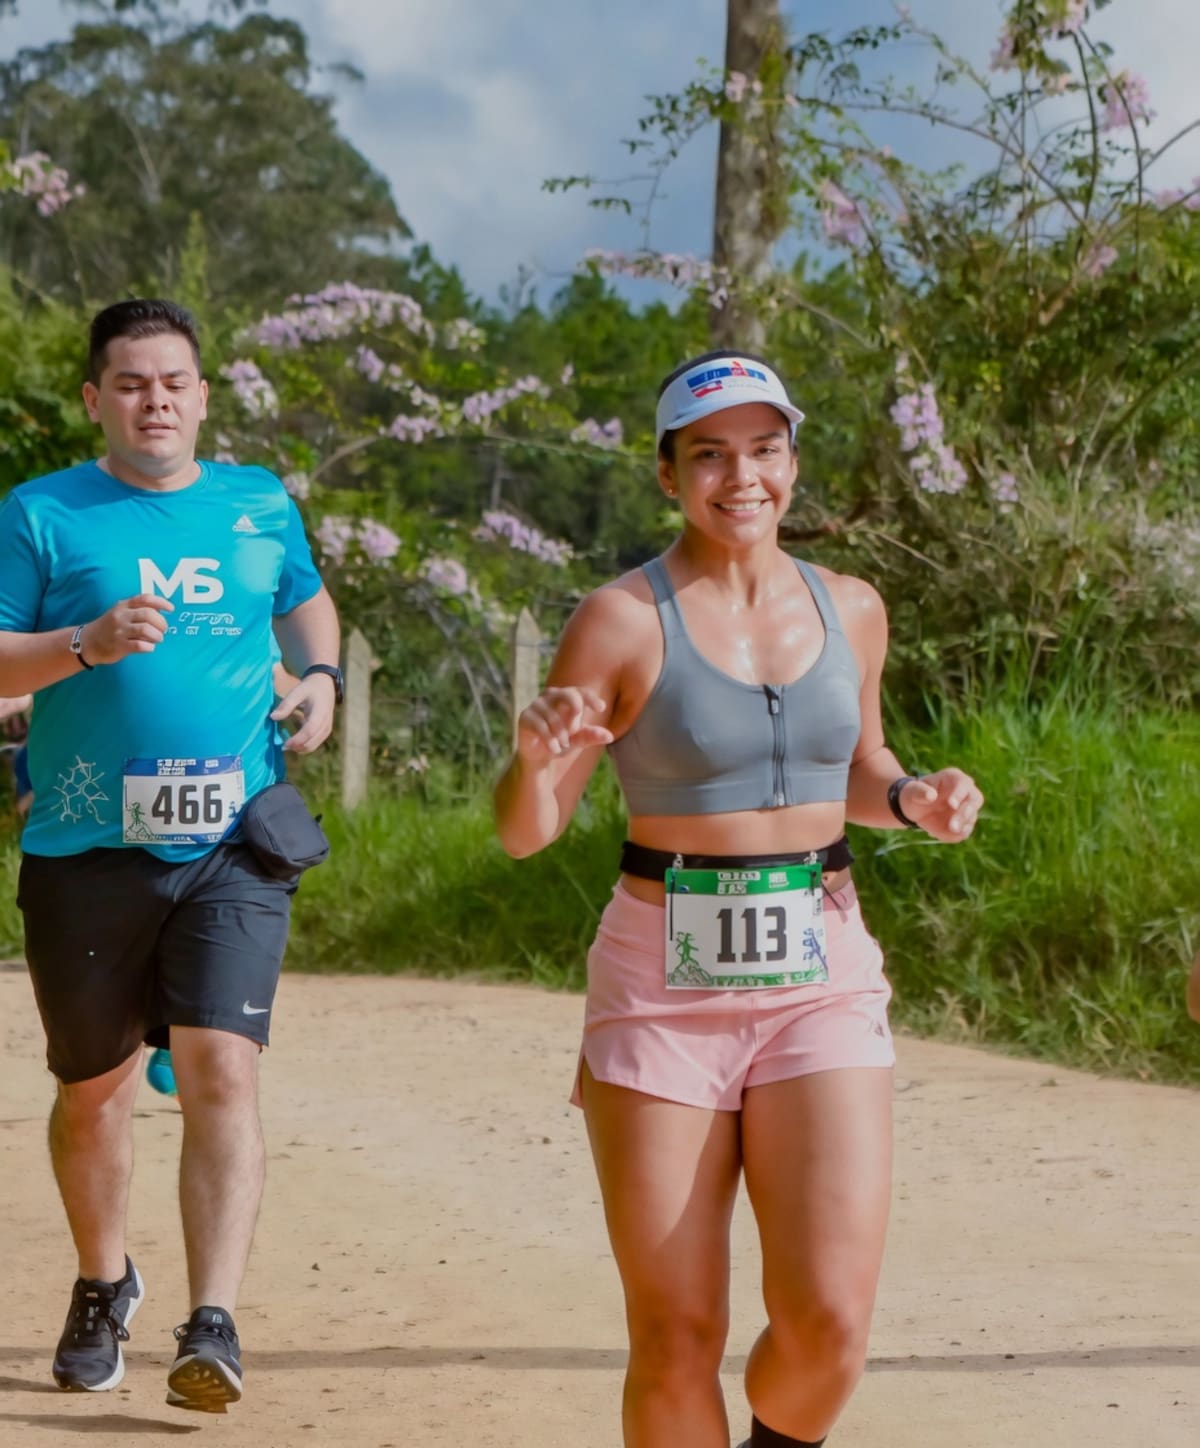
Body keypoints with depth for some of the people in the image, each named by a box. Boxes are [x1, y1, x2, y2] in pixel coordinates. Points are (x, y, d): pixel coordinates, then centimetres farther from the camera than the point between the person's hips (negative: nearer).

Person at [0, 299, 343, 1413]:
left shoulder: (261, 505, 12)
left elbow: (306, 601, 30)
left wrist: (320, 675, 10)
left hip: (232, 846, 1)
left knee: (221, 1072, -13)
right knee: (94, 1087, 11)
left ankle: (213, 1324, -15)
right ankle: (103, 1283, 35)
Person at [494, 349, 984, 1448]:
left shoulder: (850, 609, 7)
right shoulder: (622, 620, -6)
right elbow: (524, 832, -5)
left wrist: (912, 800, 2)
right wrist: (537, 760, -26)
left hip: (823, 976, 3)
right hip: (665, 985, -2)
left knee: (829, 1321, -10)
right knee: (674, 1339, -1)